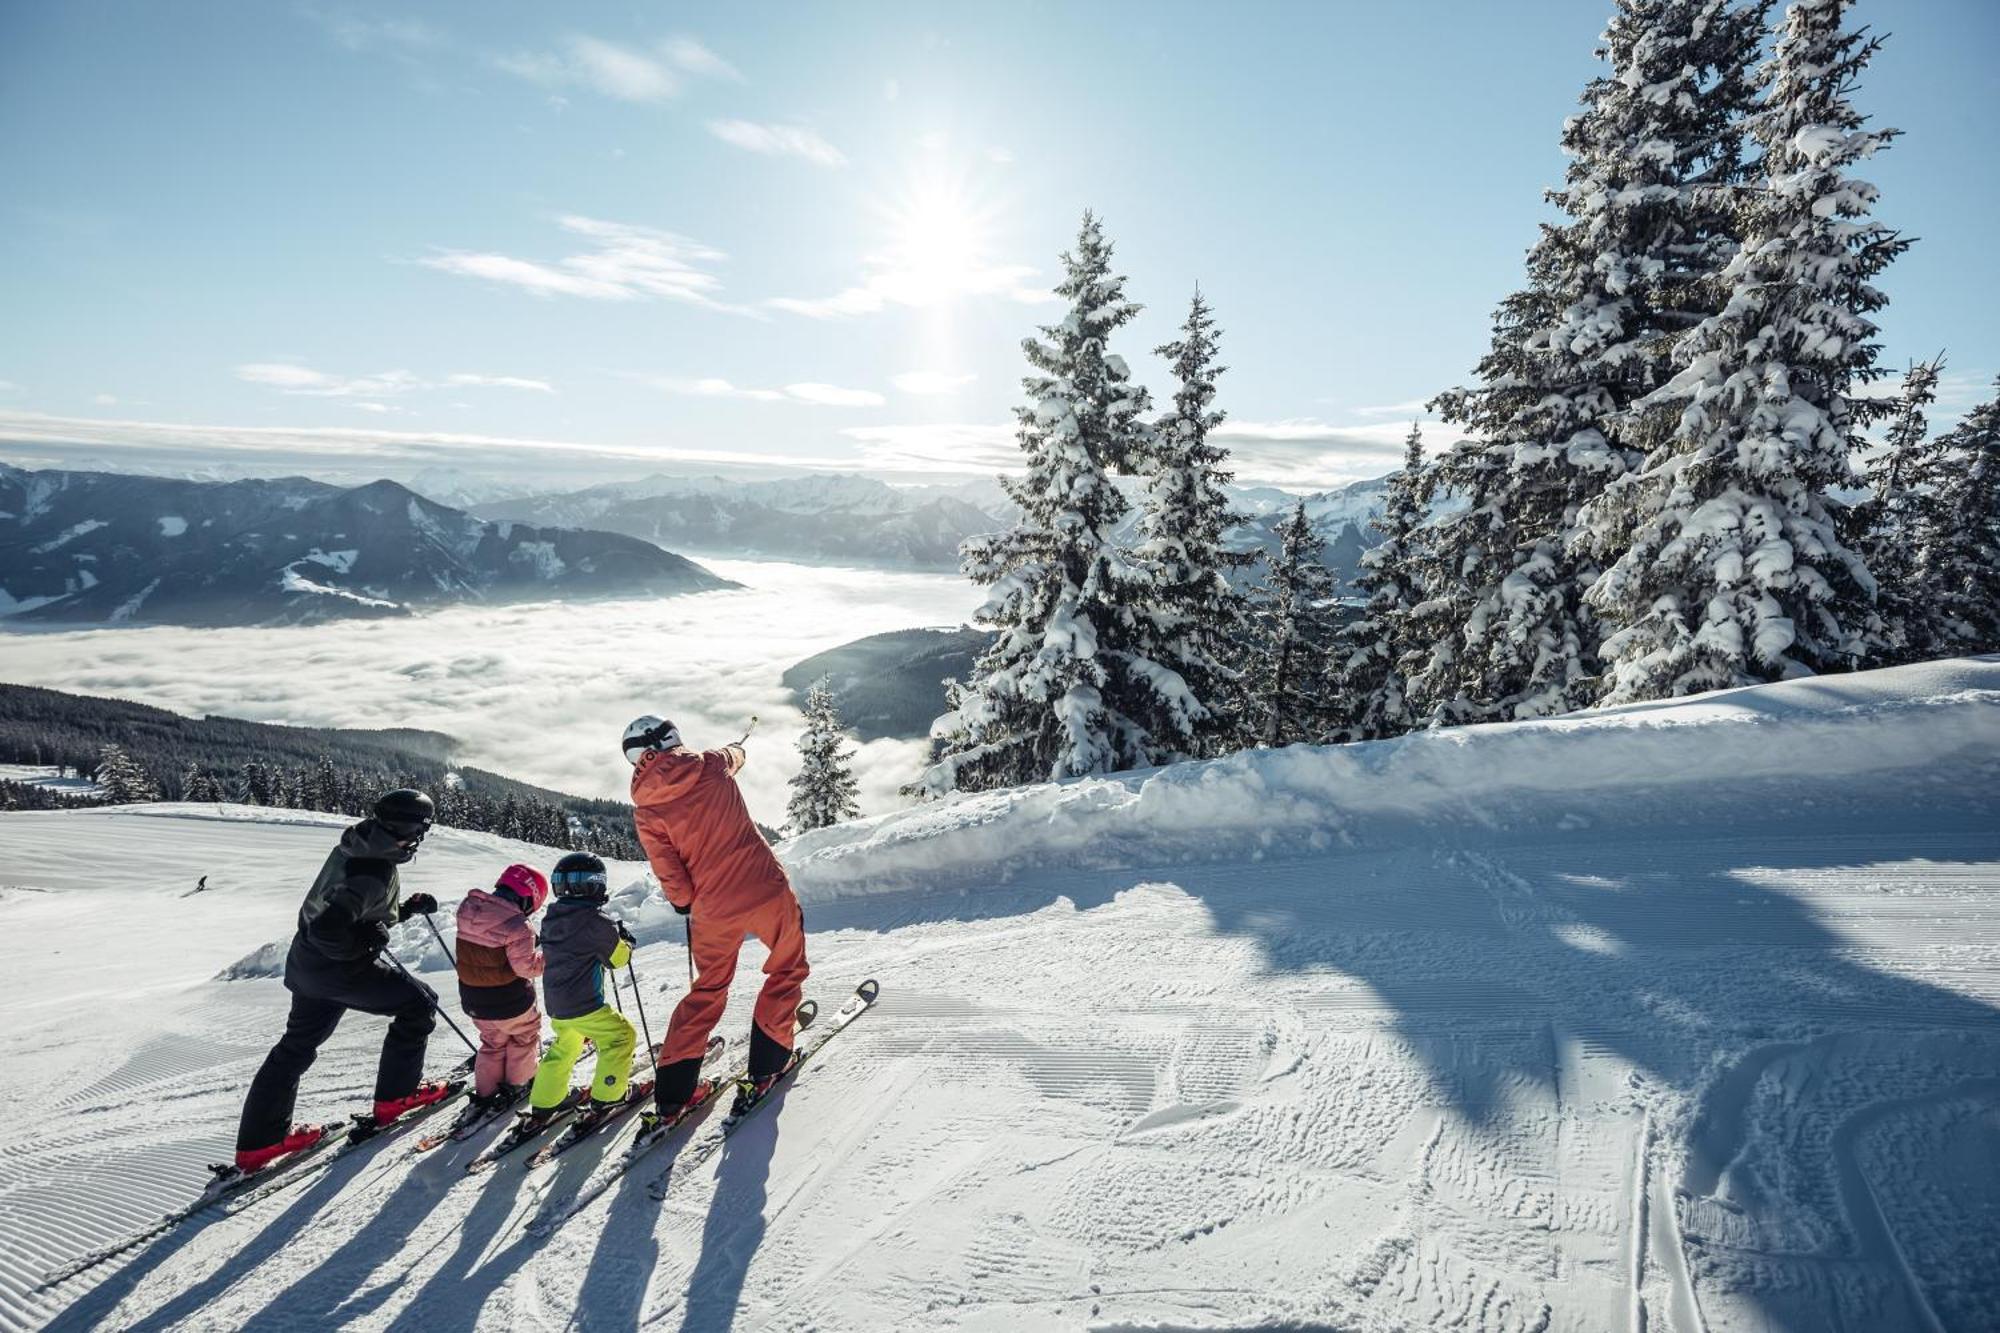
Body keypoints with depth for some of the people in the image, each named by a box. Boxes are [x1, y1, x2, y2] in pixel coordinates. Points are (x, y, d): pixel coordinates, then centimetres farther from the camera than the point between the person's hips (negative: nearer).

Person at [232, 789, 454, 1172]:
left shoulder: (357, 846, 0)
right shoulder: (374, 873, -31)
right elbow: (328, 930, -36)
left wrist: (409, 907, 6)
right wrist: (366, 944, -20)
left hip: (307, 961, 9)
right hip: (341, 968, -9)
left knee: (297, 1046, 22)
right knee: (419, 1003, 6)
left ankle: (258, 1142, 33)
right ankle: (395, 1096, 16)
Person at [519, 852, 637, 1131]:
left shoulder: (551, 920, 3)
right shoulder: (596, 922, -21)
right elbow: (618, 958, -9)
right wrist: (625, 942, 11)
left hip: (555, 1005, 8)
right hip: (585, 1006, -8)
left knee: (564, 1047, 26)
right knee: (620, 1037, 8)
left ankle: (542, 1106, 30)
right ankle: (603, 1100, 8)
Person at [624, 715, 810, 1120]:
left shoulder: (645, 810, -3)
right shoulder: (711, 765, -5)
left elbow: (670, 876, -3)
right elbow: (734, 755, 21)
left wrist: (684, 904, 18)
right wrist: (737, 747, 45)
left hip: (713, 908, 2)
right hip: (766, 889, -2)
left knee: (707, 989, 21)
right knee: (788, 968, 19)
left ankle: (672, 1090, 22)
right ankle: (766, 1064, 20)